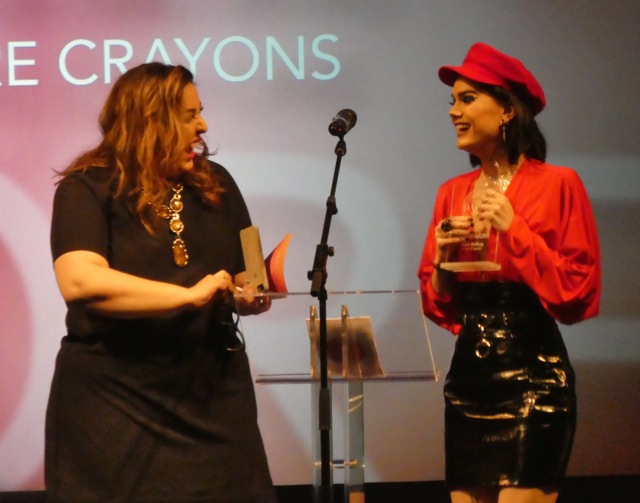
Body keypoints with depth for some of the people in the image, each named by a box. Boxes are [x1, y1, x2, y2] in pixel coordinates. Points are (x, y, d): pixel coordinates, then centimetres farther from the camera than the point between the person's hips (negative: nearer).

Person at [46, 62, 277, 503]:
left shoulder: (215, 184, 10)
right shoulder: (89, 188, -8)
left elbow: (244, 277, 14)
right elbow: (79, 282, -24)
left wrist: (253, 294, -10)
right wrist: (188, 295, -26)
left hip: (212, 391, 5)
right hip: (115, 399, -5)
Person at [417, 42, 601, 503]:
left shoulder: (557, 185, -6)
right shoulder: (453, 193, 9)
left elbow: (577, 294, -10)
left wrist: (514, 230, -15)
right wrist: (443, 259, -5)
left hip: (534, 376, -6)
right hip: (468, 376, 6)